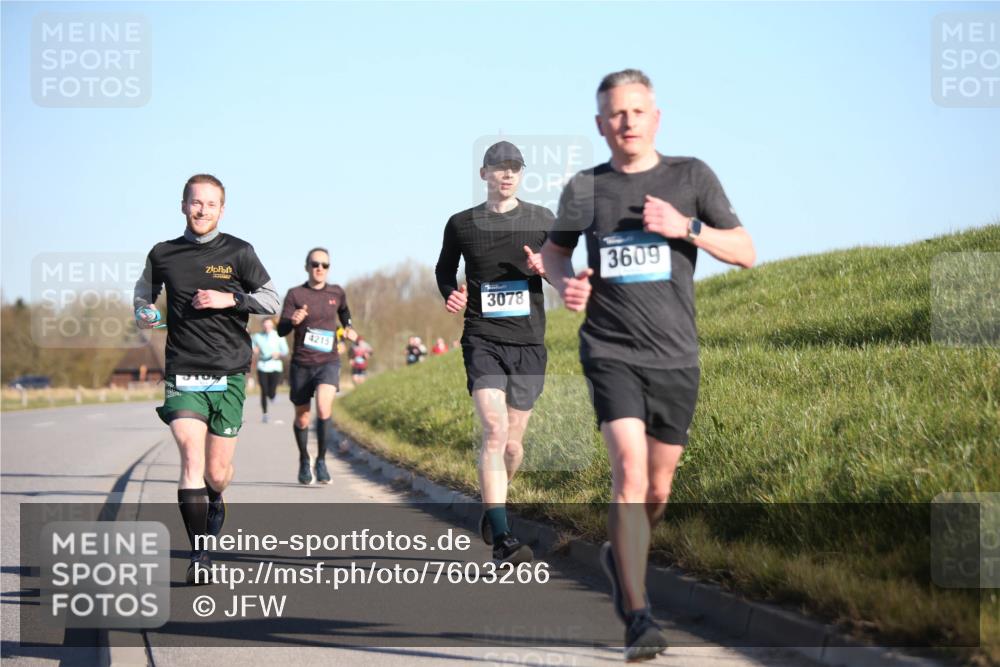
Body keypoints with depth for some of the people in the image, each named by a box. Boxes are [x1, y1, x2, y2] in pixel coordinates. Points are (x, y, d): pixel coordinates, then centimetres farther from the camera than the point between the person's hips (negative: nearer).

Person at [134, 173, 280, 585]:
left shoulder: (238, 252, 2)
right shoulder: (163, 255, 6)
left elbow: (271, 301, 4)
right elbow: (144, 292, 23)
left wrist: (231, 299, -12)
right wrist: (144, 313, 1)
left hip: (229, 374, 0)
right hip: (182, 373, 0)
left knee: (217, 473, 5)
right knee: (191, 461, -16)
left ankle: (214, 500, 44)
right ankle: (199, 557, -10)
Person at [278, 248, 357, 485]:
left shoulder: (337, 293, 4)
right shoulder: (295, 294, -4)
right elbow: (281, 330, -11)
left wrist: (347, 329, 12)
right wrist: (293, 321, -31)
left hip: (328, 362, 0)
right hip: (301, 364, 0)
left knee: (324, 409, -24)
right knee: (302, 419, 10)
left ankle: (321, 461, -10)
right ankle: (304, 461, 34)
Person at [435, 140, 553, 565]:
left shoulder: (541, 220, 8)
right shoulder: (461, 224, 6)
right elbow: (444, 269, 21)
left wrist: (547, 268, -12)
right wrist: (451, 295, -1)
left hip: (529, 343, 2)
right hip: (483, 340, -2)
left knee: (512, 442, 8)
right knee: (494, 432, -19)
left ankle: (491, 506, 37)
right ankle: (502, 539, -24)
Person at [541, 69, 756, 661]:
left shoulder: (691, 176, 3)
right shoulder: (584, 187, 5)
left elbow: (746, 252, 2)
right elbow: (554, 250, 21)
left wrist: (685, 227, -13)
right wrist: (566, 281, -2)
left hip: (675, 356, 2)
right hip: (611, 351, -1)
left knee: (657, 489, 11)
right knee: (629, 469, -19)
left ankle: (620, 556, 42)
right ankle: (639, 617, -19)